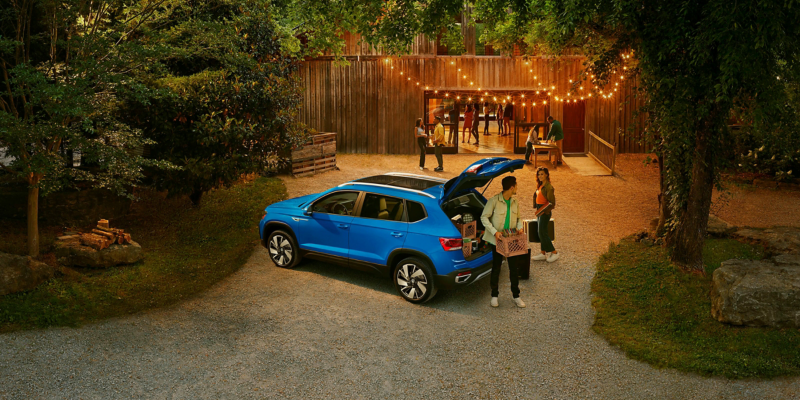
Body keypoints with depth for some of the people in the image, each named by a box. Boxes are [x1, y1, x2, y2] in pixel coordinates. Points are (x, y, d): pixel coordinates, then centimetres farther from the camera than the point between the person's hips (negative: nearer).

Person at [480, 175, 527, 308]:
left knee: (514, 268, 5)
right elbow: (484, 217, -12)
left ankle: (516, 295, 19)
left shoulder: (514, 202, 5)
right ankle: (494, 296, 20)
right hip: (497, 240, -4)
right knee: (496, 268, 7)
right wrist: (494, 232, -21)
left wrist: (519, 227, -5)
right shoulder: (494, 201, -14)